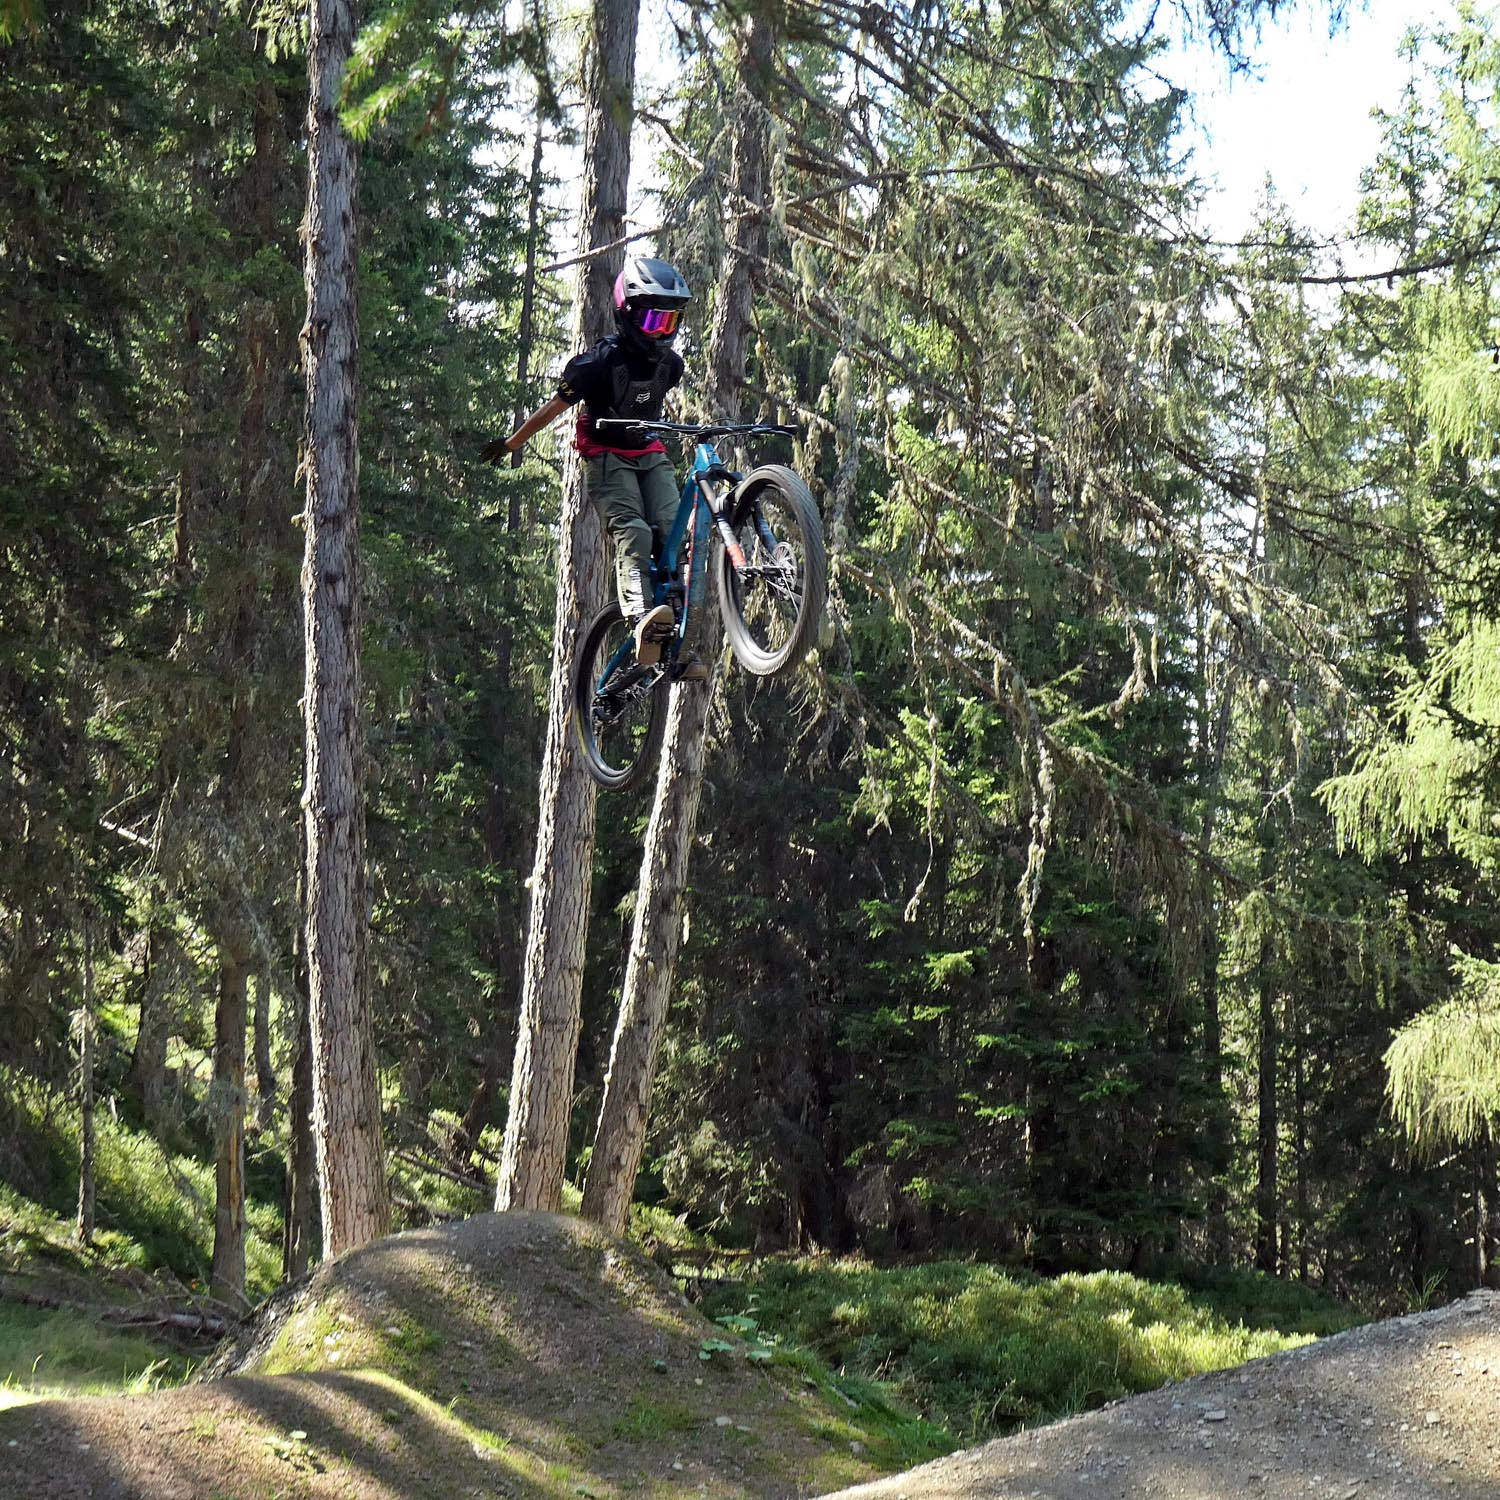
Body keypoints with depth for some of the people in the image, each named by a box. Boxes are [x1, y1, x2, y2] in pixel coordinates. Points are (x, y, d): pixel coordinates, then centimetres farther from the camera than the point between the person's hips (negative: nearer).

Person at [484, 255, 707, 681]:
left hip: (650, 455, 5)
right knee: (632, 533, -29)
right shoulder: (601, 361, -18)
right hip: (609, 458, -5)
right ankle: (643, 619, -51)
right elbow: (554, 409, -7)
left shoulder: (669, 363, -1)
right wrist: (510, 445, 2)